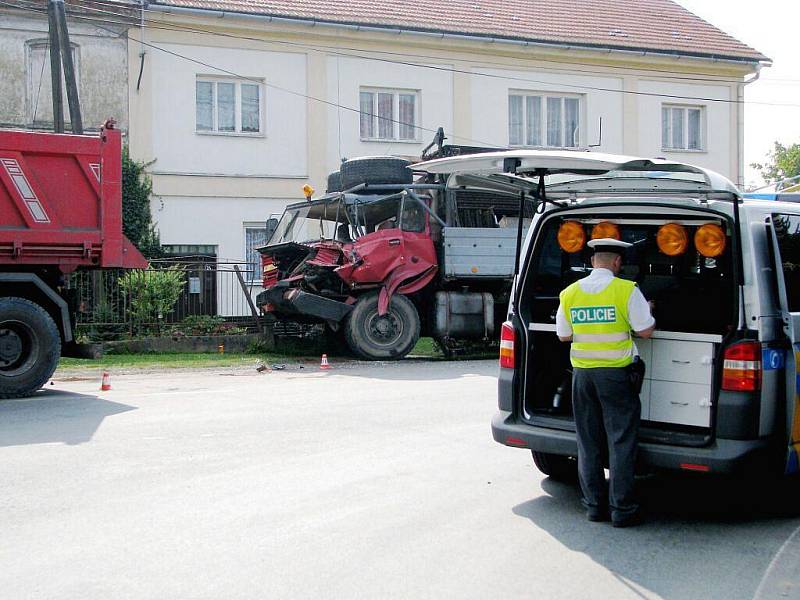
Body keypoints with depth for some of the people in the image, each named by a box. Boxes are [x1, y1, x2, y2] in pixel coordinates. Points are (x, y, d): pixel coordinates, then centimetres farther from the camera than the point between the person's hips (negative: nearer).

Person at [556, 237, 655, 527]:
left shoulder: (570, 293, 4)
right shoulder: (626, 290, -9)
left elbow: (564, 335, 11)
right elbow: (645, 330, -6)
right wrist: (648, 311, 13)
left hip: (582, 373, 4)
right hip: (616, 373, -4)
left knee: (588, 442, 12)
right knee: (620, 441, 3)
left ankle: (594, 505, 17)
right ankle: (622, 509, 5)